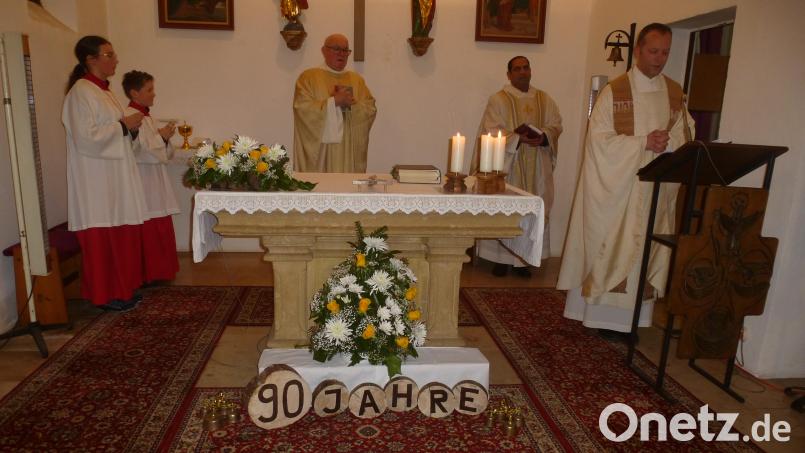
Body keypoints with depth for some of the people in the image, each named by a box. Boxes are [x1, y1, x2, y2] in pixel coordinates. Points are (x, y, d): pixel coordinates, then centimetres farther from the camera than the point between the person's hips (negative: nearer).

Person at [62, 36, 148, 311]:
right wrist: (124, 125, -14)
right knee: (104, 237, -2)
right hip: (96, 180, -9)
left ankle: (122, 289, 22)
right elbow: (87, 138, -21)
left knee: (121, 234, 12)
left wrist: (131, 127, 5)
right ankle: (105, 295, 9)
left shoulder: (102, 90, 15)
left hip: (115, 177, 9)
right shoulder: (81, 92, -13)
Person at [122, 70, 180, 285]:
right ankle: (147, 275, 8)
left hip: (155, 181, 9)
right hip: (143, 182, -9)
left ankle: (158, 271, 22)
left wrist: (164, 137, 1)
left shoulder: (145, 115, 15)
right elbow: (138, 151, -21)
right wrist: (161, 136, -12)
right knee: (148, 231, -3)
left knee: (159, 229, 13)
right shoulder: (130, 117, -13)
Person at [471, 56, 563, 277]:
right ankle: (501, 258, 10)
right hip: (507, 165, -3)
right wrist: (519, 138, -23)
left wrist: (544, 137, -13)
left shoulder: (544, 99, 13)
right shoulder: (499, 99, -1)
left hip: (536, 167, 4)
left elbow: (556, 124, 8)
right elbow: (493, 131, -10)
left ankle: (523, 258, 13)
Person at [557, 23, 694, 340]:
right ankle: (604, 316, 9)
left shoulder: (675, 93, 11)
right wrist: (644, 142, -18)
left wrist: (666, 142, -13)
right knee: (610, 247, -1)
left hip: (655, 188, 5)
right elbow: (600, 138, -10)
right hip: (616, 186, -4)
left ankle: (629, 316, 14)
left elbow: (681, 138, 10)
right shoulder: (614, 91, -3)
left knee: (644, 249, 5)